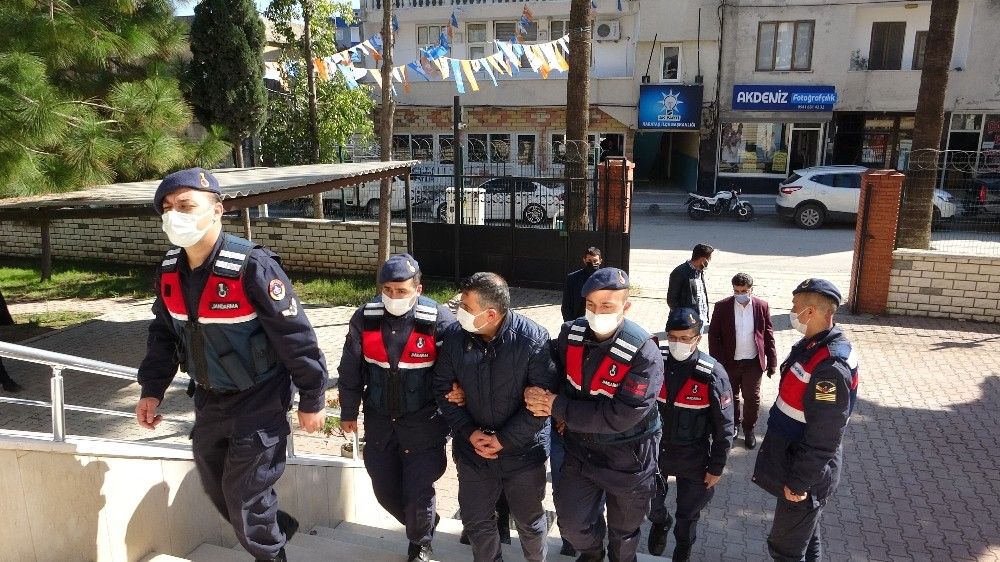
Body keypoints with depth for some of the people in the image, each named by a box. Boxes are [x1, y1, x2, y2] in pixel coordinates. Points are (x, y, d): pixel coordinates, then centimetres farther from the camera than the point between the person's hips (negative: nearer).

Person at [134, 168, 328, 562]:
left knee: (245, 497, 1)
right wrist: (152, 390, 7)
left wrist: (311, 400, -15)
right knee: (216, 488, 20)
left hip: (258, 402, -7)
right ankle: (276, 529, 44)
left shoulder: (252, 267, -25)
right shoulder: (169, 271, -3)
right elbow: (163, 334, 12)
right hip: (208, 400, 8)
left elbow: (296, 337, -20)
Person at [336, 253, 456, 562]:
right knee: (384, 490, 15)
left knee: (417, 494, 3)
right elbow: (350, 371, 3)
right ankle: (423, 523, 45)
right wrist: (348, 412, 10)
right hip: (379, 421, 4)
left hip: (423, 424, -3)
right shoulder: (364, 318, -9)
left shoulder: (439, 320, -17)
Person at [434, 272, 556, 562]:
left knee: (529, 520, 16)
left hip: (523, 451, -2)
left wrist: (504, 439, -19)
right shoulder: (455, 336, -10)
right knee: (476, 521, 16)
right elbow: (443, 388, -1)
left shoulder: (533, 340, -21)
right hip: (473, 450, 3)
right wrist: (469, 432, -11)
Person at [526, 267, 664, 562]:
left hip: (628, 460, -3)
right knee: (572, 523, 14)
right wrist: (538, 395, -14)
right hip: (580, 450, 4)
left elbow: (621, 415, -31)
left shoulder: (643, 353, -27)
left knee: (623, 531, 19)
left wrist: (559, 408, -28)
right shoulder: (571, 334, -11)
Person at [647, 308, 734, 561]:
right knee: (651, 504, 21)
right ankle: (659, 523, 56)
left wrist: (716, 467, -6)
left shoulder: (712, 374, -20)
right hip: (653, 452, 2)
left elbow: (724, 426, -11)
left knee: (688, 512, 18)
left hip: (693, 459, -2)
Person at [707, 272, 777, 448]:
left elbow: (769, 335, 0)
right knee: (731, 396, 17)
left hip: (753, 362, 0)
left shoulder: (762, 306, -6)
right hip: (729, 362, 0)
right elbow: (713, 335, -5)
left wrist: (772, 361, 0)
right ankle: (734, 424, 39)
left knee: (752, 398, 11)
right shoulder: (722, 307, -9)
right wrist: (716, 361, -8)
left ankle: (749, 429, 31)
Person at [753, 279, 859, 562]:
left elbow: (823, 438, -27)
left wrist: (799, 482, -19)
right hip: (791, 455, 9)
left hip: (805, 473, -9)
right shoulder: (813, 343, 1)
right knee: (806, 537, 26)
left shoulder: (830, 366, -30)